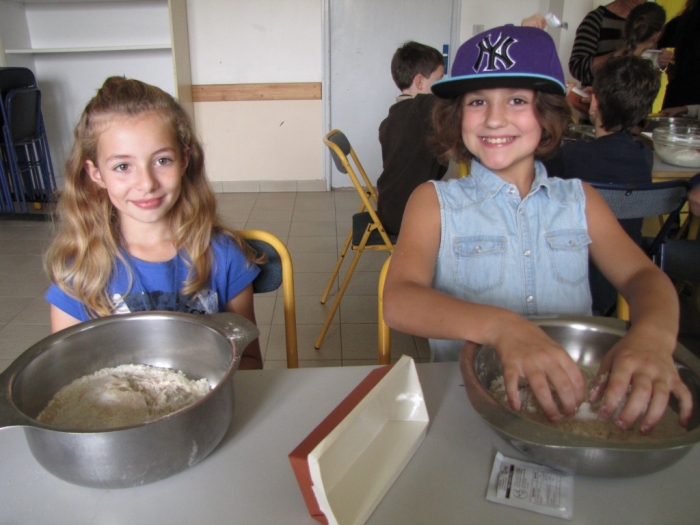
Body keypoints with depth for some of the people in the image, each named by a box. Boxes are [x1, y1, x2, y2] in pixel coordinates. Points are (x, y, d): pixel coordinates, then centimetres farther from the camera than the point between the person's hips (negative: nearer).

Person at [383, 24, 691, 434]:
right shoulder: (434, 202, 0)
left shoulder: (580, 200, 10)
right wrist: (501, 327, -33)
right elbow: (399, 303, -15)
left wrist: (654, 334, -24)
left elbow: (641, 274, 0)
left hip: (578, 396, 2)